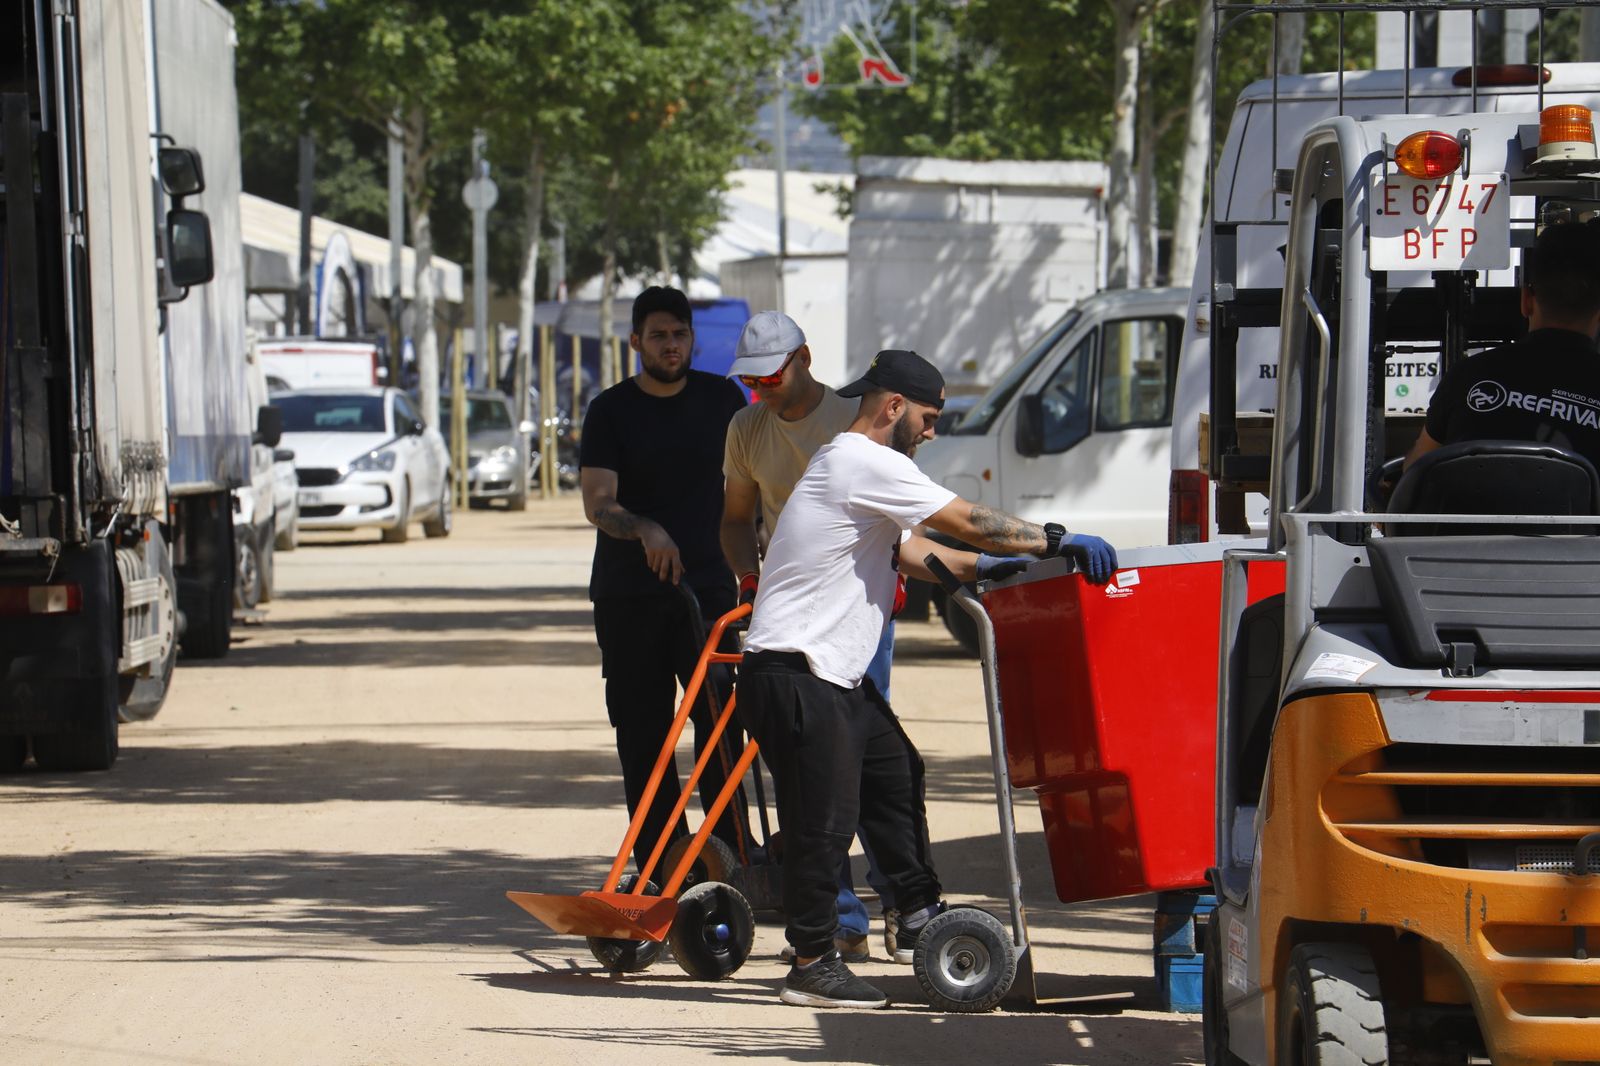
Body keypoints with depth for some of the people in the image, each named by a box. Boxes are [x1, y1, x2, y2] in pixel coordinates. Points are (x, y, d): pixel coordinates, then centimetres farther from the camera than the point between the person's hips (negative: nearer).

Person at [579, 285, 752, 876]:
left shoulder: (722, 399, 6)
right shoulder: (610, 411, 0)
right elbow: (597, 503, -12)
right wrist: (645, 530, -31)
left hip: (706, 584, 0)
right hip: (627, 595, 0)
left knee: (718, 720, -12)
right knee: (641, 735, 2)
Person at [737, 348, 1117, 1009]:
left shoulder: (854, 466, 20)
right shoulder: (865, 463, -14)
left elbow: (910, 552, 25)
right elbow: (971, 523, -15)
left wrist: (982, 569, 15)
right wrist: (1059, 542, -9)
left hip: (836, 677, 11)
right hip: (793, 675, -11)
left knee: (896, 773, 18)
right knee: (824, 817, -7)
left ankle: (919, 911, 27)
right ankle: (812, 965, -1)